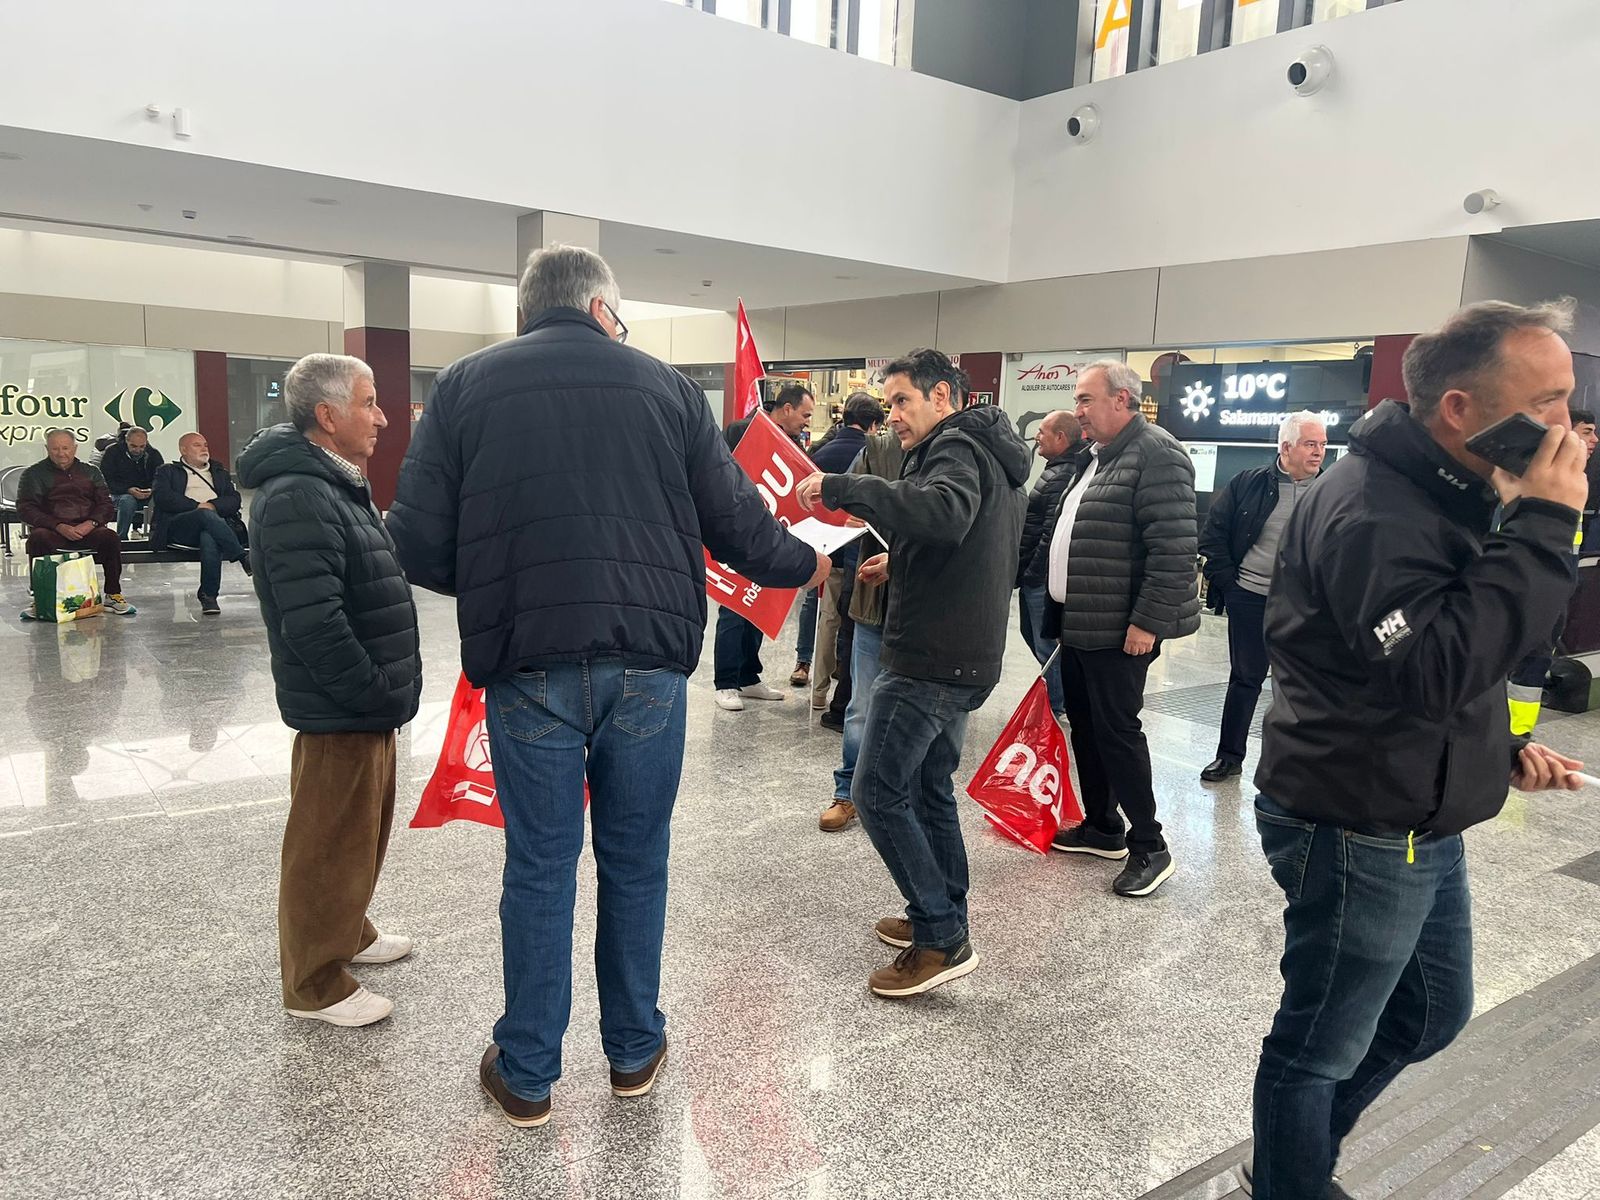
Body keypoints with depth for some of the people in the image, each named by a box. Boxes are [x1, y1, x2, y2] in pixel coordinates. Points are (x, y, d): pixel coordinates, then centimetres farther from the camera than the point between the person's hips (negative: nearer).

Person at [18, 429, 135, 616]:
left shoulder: (91, 472, 19)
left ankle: (113, 596, -23)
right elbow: (25, 509, 0)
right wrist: (59, 526, -15)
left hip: (87, 529, 1)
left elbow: (106, 505, 10)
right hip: (52, 530, -1)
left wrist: (90, 523, -12)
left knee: (110, 536, -30)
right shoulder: (34, 474, 12)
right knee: (38, 538, -35)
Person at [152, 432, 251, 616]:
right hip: (178, 528, -1)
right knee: (206, 515, -37)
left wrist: (212, 505, -6)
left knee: (209, 538, -37)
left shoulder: (220, 472, 31)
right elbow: (163, 498, 2)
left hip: (217, 523, 1)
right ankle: (243, 556, -39)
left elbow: (235, 500, 14)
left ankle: (208, 594, -34)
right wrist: (197, 506, -9)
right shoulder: (168, 472, 23)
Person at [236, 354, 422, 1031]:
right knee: (328, 843, 3)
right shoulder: (297, 498, -22)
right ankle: (314, 983, 18)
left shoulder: (337, 486, 14)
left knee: (363, 829, 23)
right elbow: (314, 624, -28)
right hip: (338, 713, -10)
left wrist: (387, 691, 15)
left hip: (365, 703, 10)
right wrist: (376, 693, -20)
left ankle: (348, 932, 42)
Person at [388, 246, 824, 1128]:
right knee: (635, 863, 14)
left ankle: (526, 1072, 24)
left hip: (528, 666, 0)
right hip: (649, 661, 1)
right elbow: (734, 519, 6)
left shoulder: (463, 386, 5)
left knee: (539, 867, 11)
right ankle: (634, 1051, 30)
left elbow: (420, 545, 0)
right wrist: (805, 565, 25)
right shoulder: (665, 385, 6)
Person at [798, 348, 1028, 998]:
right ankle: (946, 921, 29)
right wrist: (900, 564, 22)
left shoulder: (958, 448, -13)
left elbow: (944, 513, -37)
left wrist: (841, 488, -36)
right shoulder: (989, 454, 19)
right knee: (929, 790, 19)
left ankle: (940, 937, 0)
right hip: (964, 655, 11)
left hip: (929, 659, -11)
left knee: (878, 794, -6)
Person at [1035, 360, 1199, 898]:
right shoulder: (1093, 457, 17)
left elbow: (1174, 550, -21)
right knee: (1084, 726, 15)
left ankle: (1149, 848, 8)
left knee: (1116, 729, -5)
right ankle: (1101, 827, 29)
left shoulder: (1156, 455, -14)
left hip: (1119, 631, -10)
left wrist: (1148, 622, -22)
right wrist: (1060, 613, 23)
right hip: (1076, 623, 10)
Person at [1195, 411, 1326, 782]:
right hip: (1249, 600, 0)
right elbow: (1213, 533, 2)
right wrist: (1225, 580, -3)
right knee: (1244, 679, 10)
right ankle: (1230, 755, 21)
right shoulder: (1247, 484, -2)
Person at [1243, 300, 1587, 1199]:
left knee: (1434, 1014, 26)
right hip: (1358, 836, -10)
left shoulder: (1442, 494, 9)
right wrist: (1542, 528, -29)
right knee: (1321, 1045, 9)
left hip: (1420, 828, 11)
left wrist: (1502, 746, 8)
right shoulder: (1374, 511, -24)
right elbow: (1438, 670, -34)